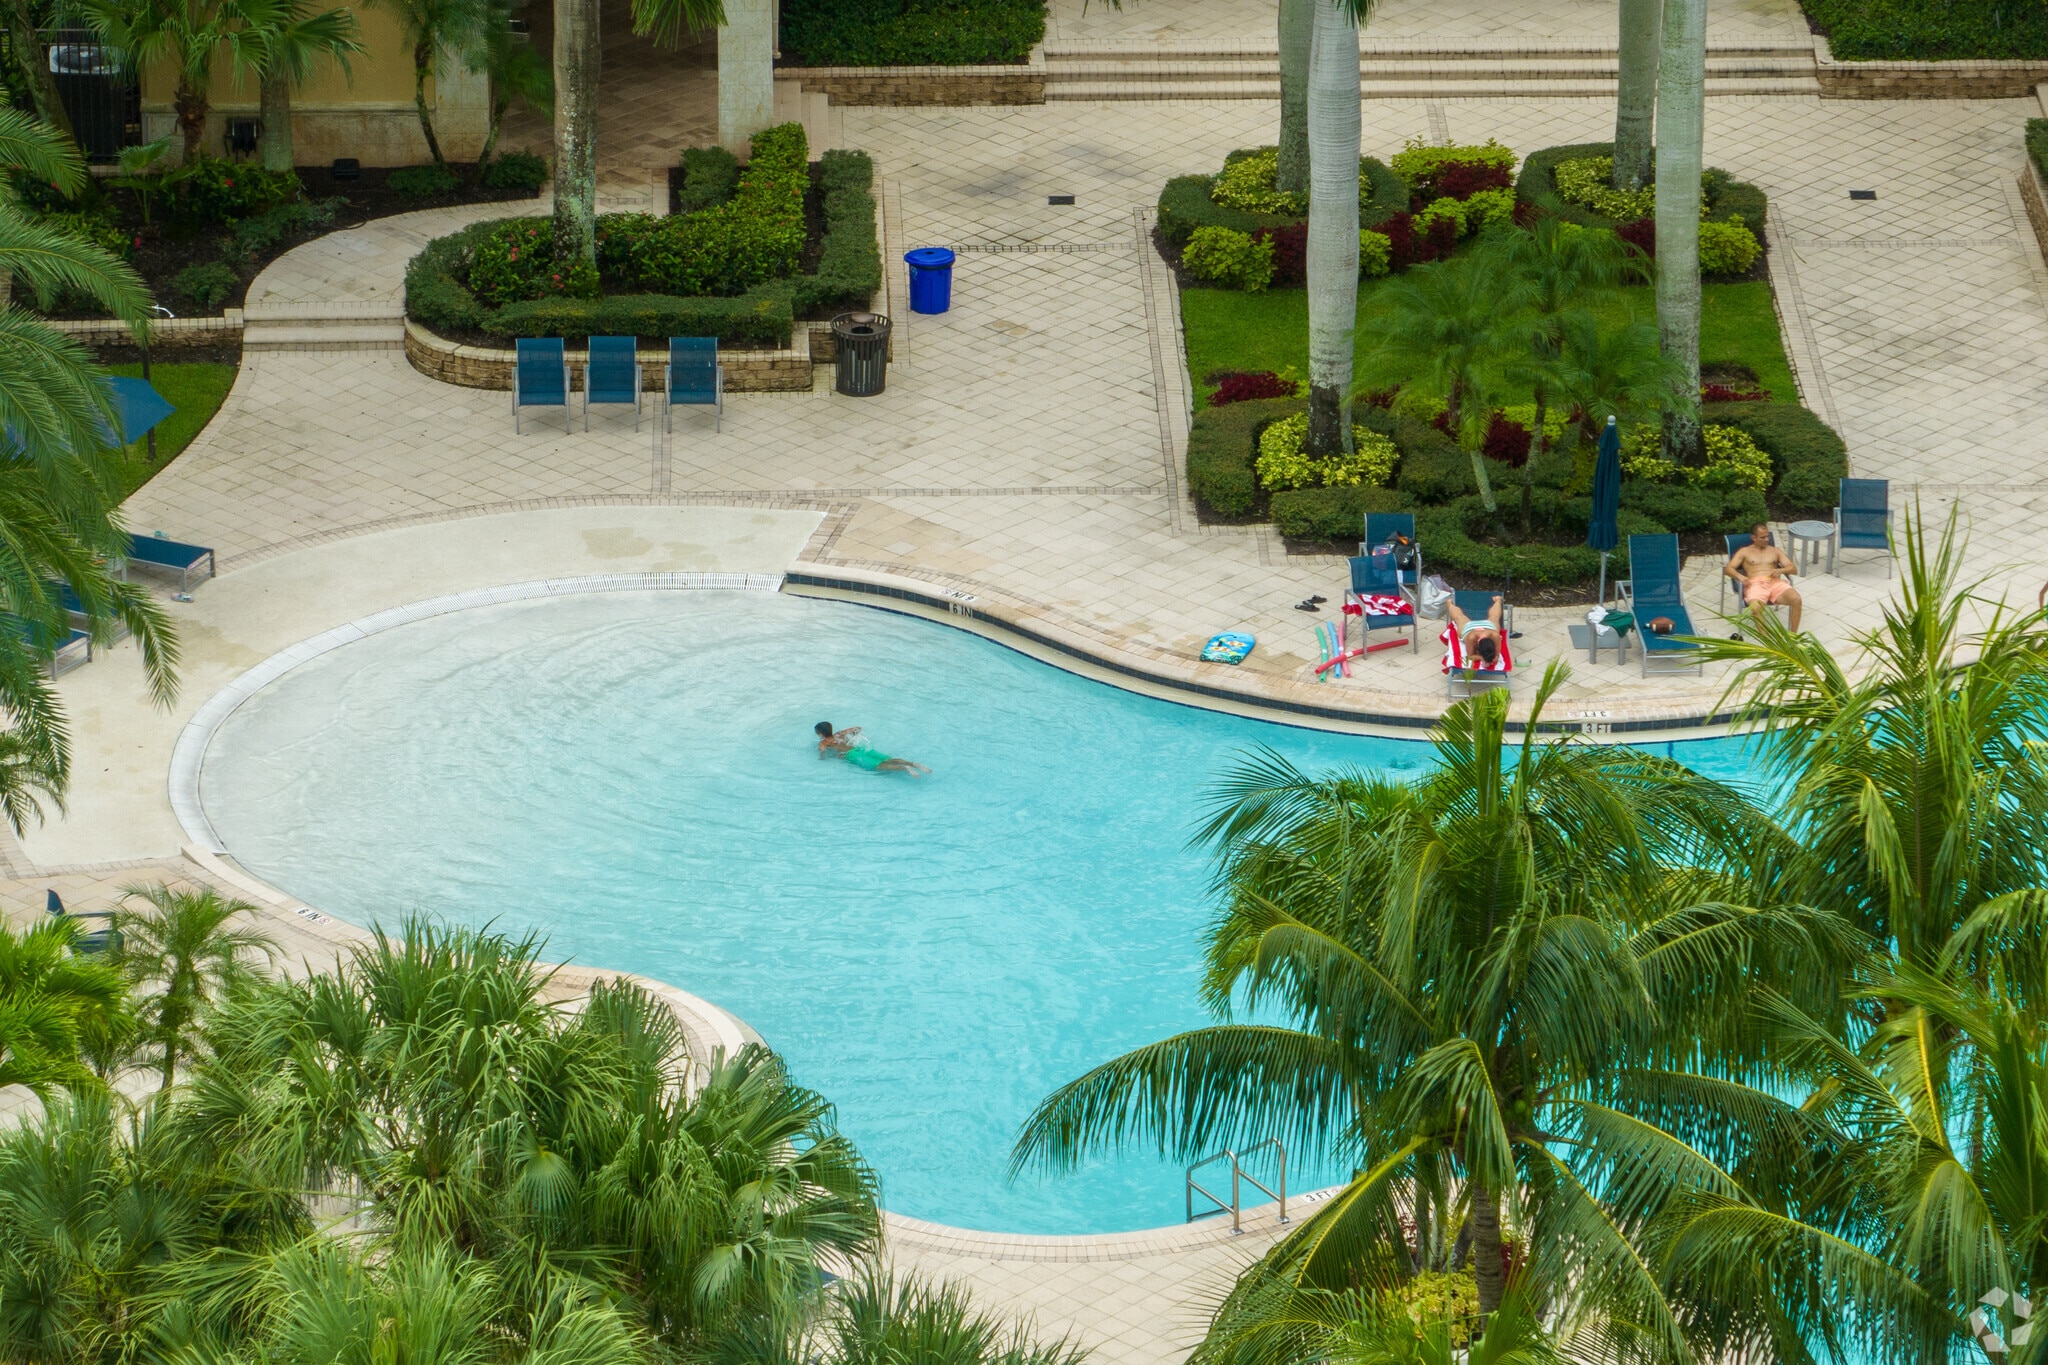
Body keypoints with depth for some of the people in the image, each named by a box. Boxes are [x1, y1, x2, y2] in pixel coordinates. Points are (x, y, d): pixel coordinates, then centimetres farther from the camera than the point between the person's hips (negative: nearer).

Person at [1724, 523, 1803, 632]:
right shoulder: (1744, 552, 19)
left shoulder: (1775, 551, 25)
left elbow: (1793, 569, 17)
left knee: (1797, 600, -29)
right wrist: (1739, 576, -15)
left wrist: (1780, 571, -7)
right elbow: (1728, 569, 9)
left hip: (1775, 583, 3)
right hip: (1755, 584, -3)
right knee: (1756, 607, -39)